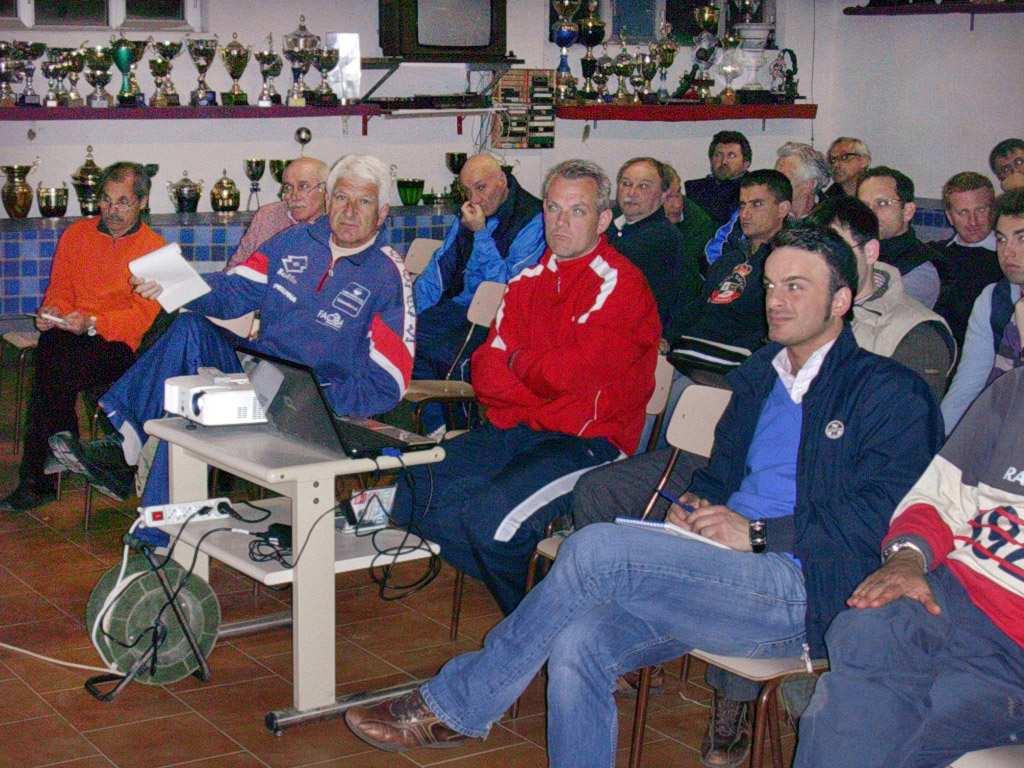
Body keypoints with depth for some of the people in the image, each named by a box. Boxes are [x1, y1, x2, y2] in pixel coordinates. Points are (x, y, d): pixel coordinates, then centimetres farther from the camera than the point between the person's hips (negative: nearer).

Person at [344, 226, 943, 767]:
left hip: (803, 591, -7)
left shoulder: (888, 391, 1)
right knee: (578, 645, -22)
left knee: (595, 549, -23)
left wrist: (756, 533, -14)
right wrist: (693, 507, 4)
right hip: (726, 577, 7)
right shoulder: (758, 377, 24)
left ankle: (453, 706, -9)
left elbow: (878, 515, -11)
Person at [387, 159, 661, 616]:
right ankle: (511, 598, 6)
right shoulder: (528, 282, 15)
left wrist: (517, 362, 1)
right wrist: (542, 377, -13)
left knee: (490, 517, -29)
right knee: (418, 490, -9)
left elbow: (569, 372, -18)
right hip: (516, 429, 8)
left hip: (589, 440, -7)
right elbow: (486, 368, 6)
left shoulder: (620, 284, -8)